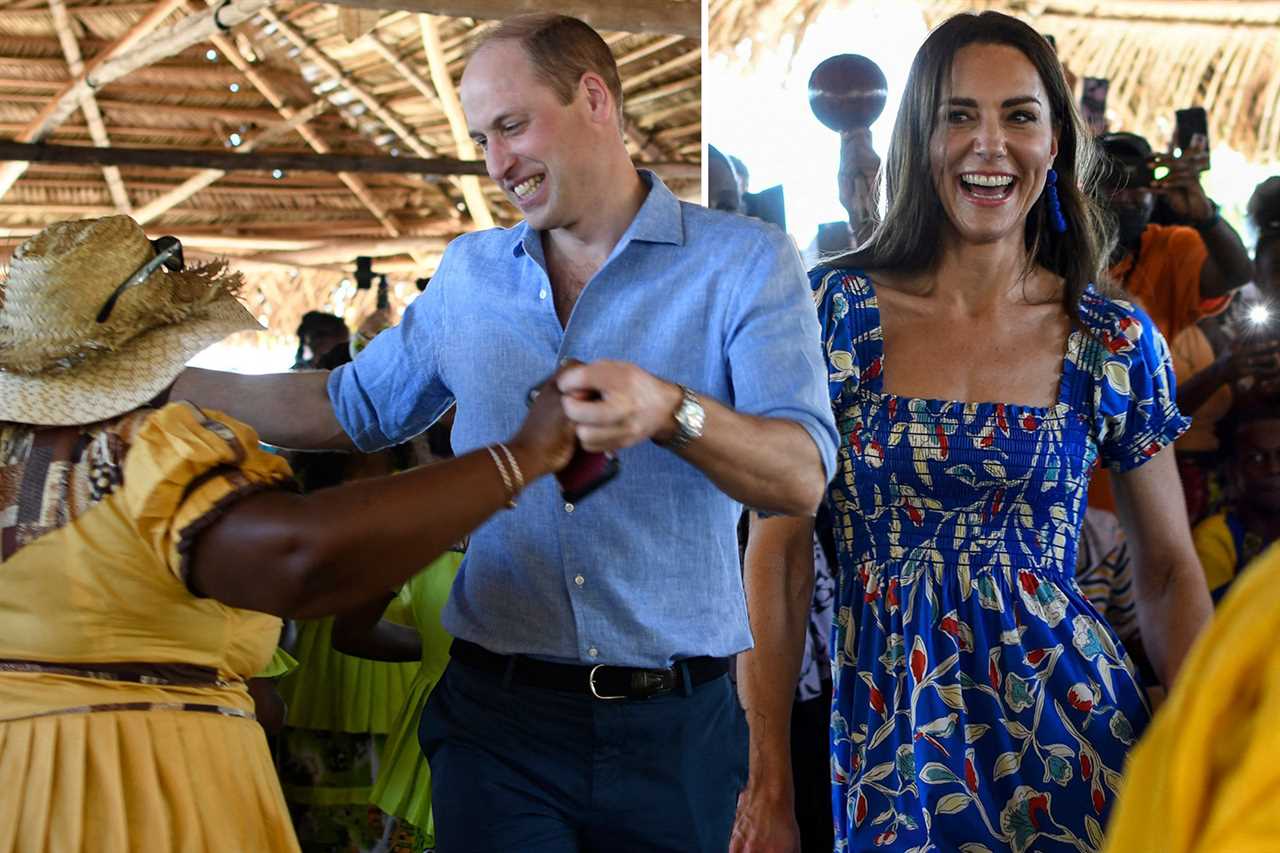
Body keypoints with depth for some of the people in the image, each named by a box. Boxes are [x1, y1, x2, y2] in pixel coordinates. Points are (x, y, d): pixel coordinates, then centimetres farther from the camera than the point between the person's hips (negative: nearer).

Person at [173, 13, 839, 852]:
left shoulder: (746, 262, -4)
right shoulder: (469, 273, 11)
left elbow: (802, 477, -14)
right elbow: (355, 406, 23)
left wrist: (670, 411, -34)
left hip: (674, 727, -2)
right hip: (499, 717, 3)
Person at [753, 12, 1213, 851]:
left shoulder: (1117, 341, -2)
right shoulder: (834, 308, -5)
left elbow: (1169, 570, 7)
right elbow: (779, 546, -4)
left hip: (1069, 733, 1)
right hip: (884, 745, 0)